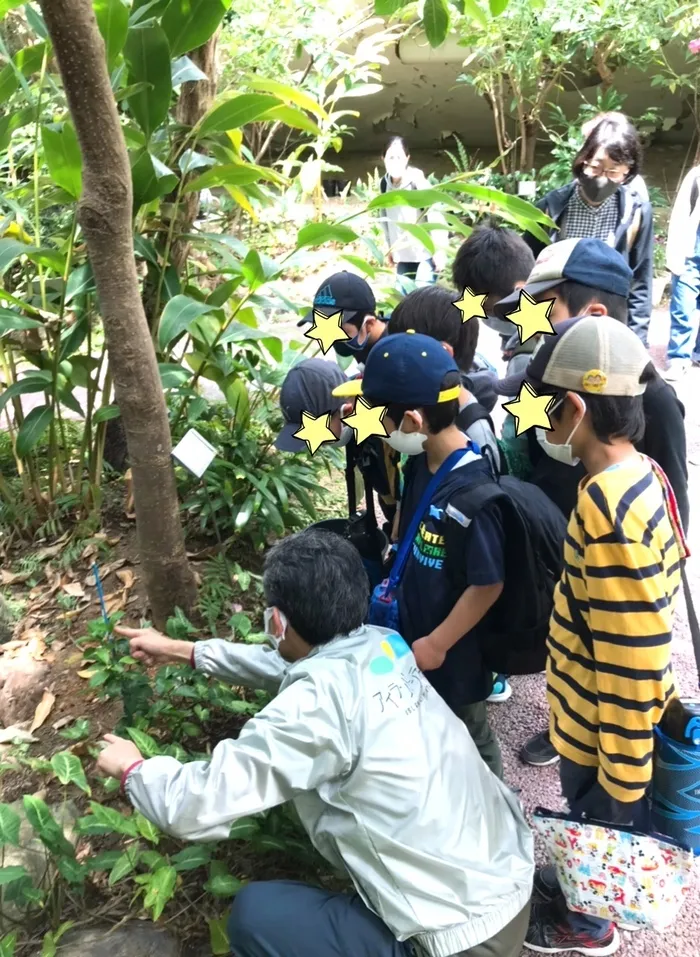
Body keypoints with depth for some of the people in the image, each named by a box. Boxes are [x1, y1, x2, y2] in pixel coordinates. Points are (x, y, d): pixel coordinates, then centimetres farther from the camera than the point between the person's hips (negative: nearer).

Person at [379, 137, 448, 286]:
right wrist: (390, 247, 16)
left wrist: (439, 249, -21)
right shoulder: (384, 183, 2)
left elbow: (434, 213, -18)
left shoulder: (416, 180, -16)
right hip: (403, 256, 6)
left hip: (427, 253, -6)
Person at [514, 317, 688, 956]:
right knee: (595, 820, 29)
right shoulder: (644, 473, -3)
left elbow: (631, 658, -29)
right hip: (609, 714, 8)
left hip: (605, 726, -8)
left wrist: (622, 774, -20)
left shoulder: (607, 507, -32)